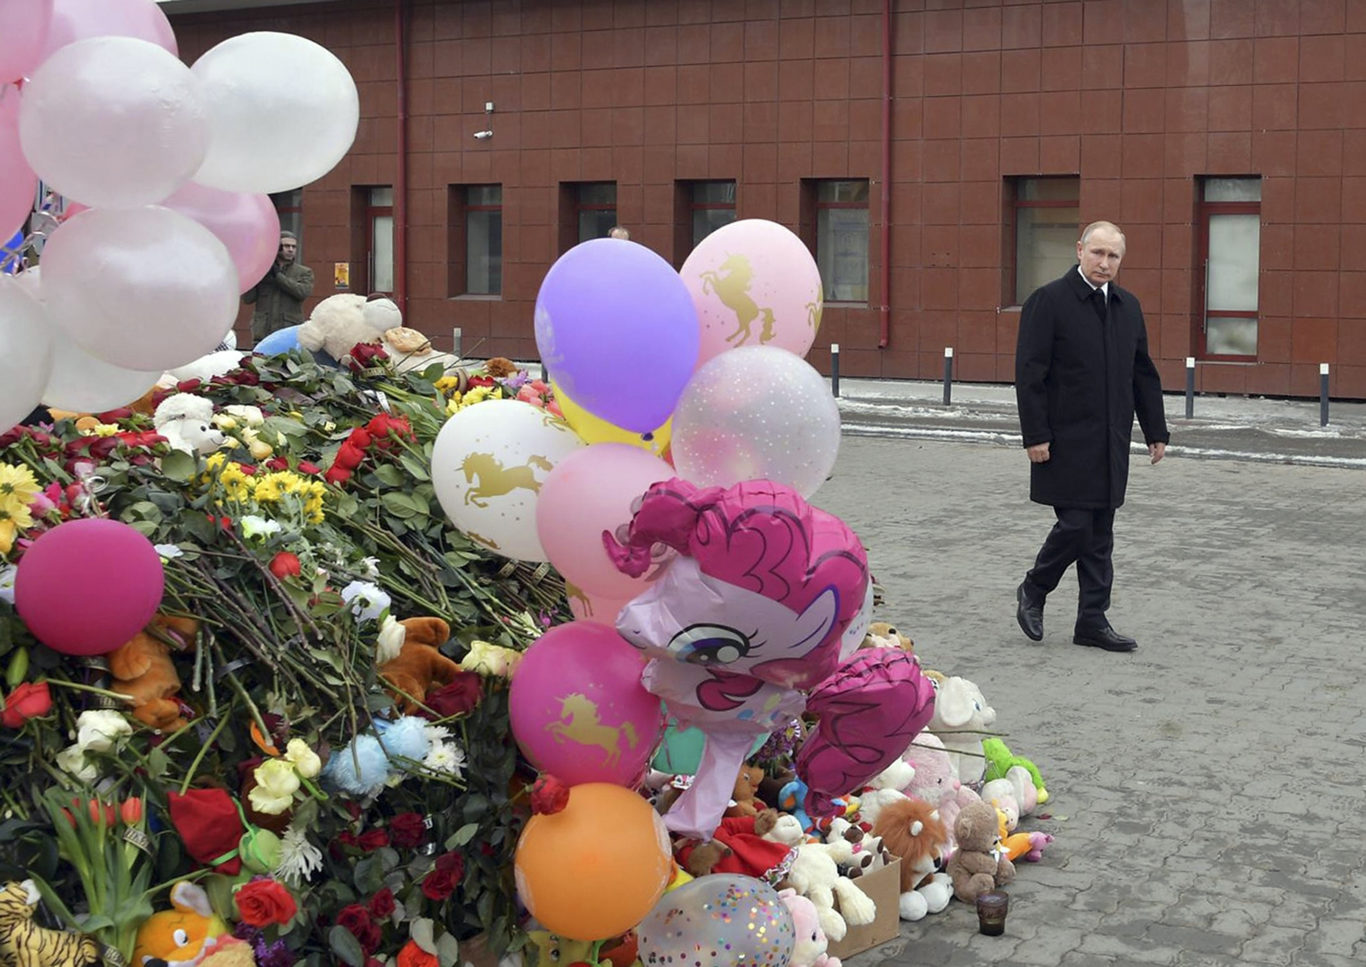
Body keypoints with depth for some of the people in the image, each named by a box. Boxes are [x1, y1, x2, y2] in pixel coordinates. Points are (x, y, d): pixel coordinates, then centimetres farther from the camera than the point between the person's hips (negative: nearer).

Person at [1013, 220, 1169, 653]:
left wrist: (1156, 431, 14)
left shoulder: (1128, 306, 13)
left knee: (1100, 535, 8)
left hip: (1111, 442, 6)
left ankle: (1093, 621, 14)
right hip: (1066, 440, -6)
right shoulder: (1048, 301, -7)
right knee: (1076, 524, -8)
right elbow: (1030, 373, -11)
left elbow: (1143, 373, 18)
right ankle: (1033, 591, 16)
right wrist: (1035, 435, -15)